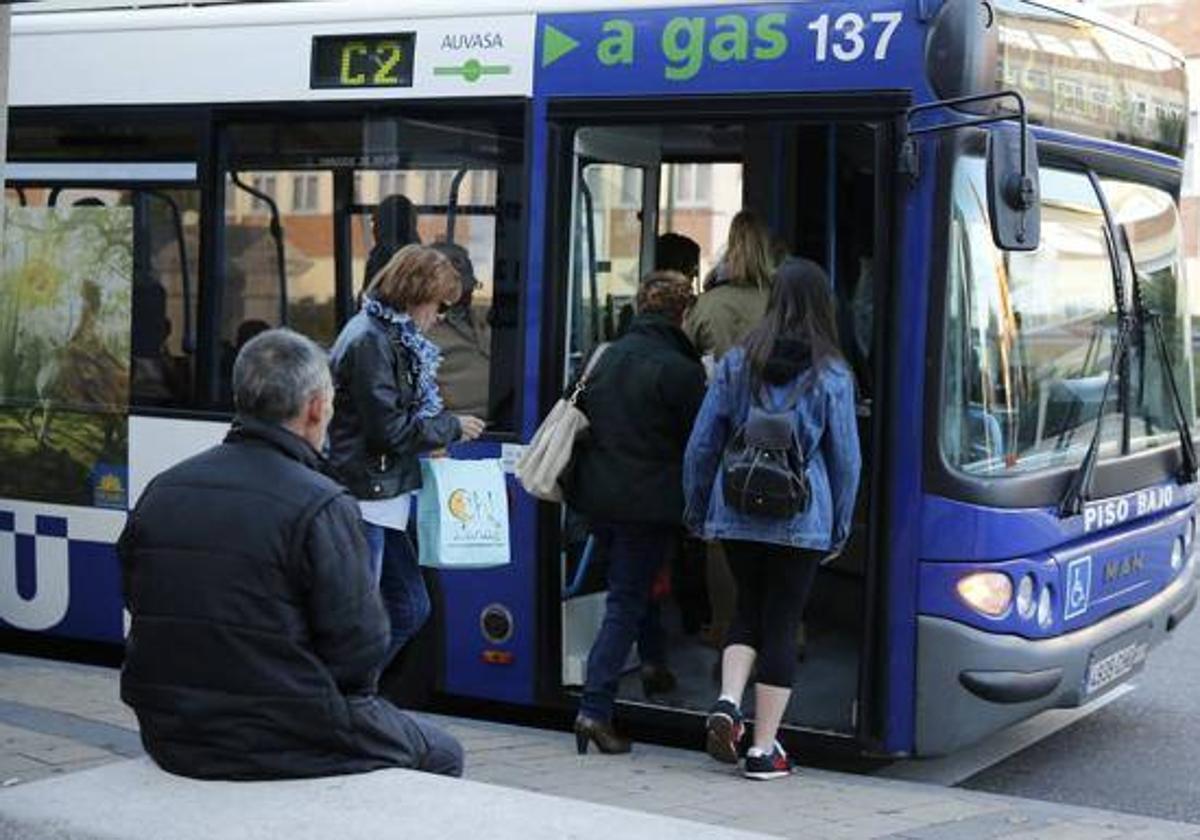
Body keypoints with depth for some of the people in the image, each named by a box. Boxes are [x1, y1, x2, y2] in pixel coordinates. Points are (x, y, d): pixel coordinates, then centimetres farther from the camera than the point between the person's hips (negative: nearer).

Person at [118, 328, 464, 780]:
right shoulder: (320, 505, -18)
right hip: (288, 744, -7)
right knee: (442, 755, 19)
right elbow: (360, 647, -17)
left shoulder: (160, 491, 2)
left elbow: (137, 604, 8)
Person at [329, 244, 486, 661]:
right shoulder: (370, 341, -15)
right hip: (363, 499, -11)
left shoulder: (390, 336, 16)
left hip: (382, 497, 11)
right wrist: (452, 427, -5)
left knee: (410, 609, 15)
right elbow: (390, 429, -18)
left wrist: (438, 432, 7)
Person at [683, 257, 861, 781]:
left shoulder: (737, 363, 3)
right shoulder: (832, 376, -3)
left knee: (748, 610, 20)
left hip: (736, 515, 2)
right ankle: (764, 751, 7)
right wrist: (839, 529, 12)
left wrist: (696, 511, 17)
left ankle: (727, 702, -2)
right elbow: (845, 459, 1)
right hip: (800, 521, -2)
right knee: (781, 624, 4)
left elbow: (701, 444, 5)